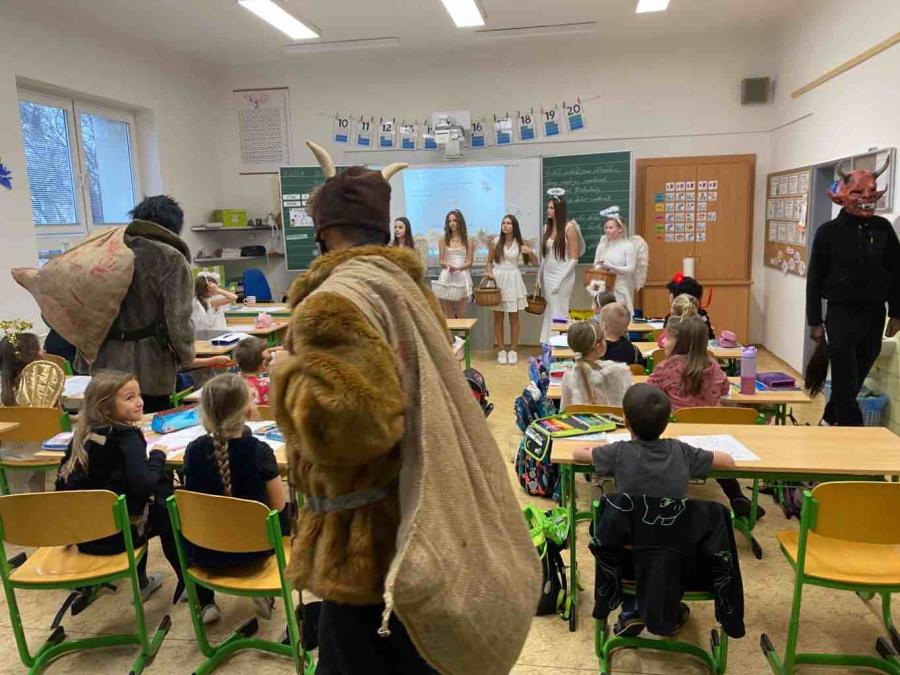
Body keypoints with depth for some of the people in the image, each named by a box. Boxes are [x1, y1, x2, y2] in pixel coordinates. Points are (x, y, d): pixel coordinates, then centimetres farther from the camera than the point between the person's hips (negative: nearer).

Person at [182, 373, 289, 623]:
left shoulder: (194, 450, -9)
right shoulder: (259, 451, -18)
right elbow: (278, 506, -8)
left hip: (205, 552, 2)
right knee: (285, 513, 25)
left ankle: (205, 603, 28)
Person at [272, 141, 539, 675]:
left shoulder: (333, 303, -22)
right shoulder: (405, 286, 7)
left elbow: (338, 421, -34)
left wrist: (291, 372, -16)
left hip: (367, 537, -9)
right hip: (417, 521, 9)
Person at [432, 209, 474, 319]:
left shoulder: (468, 241, 5)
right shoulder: (443, 241, 8)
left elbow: (469, 262, 2)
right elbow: (441, 261, 6)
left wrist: (458, 268, -17)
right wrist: (448, 266, -17)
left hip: (462, 277, -1)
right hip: (447, 277, 1)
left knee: (460, 314, -1)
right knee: (448, 315, 3)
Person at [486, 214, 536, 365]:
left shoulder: (520, 243, 1)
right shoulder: (496, 242, 1)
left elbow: (534, 261, 7)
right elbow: (489, 261, 10)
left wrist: (530, 252, -14)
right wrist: (490, 272, -9)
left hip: (513, 280, 0)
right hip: (497, 280, 1)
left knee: (514, 317, 4)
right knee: (498, 317, 4)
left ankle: (513, 350, 14)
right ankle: (501, 350, 13)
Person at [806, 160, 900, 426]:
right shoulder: (828, 231, -5)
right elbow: (815, 279, -2)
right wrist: (815, 321, -3)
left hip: (874, 313, 3)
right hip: (841, 313, -3)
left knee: (857, 377, 14)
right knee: (845, 381, -1)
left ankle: (830, 419, 33)